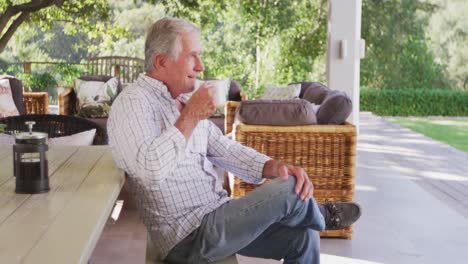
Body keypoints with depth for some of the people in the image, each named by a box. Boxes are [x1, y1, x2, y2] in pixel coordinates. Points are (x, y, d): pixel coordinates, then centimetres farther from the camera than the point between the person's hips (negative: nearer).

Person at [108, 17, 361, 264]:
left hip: (217, 218, 9)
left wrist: (275, 167, -7)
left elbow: (225, 149, 11)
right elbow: (149, 170, -32)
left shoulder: (184, 102, 13)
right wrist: (189, 118, -24)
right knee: (289, 190, -14)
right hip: (190, 236, -9)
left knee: (302, 236, 1)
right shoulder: (133, 103, -15)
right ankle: (321, 215, 19)